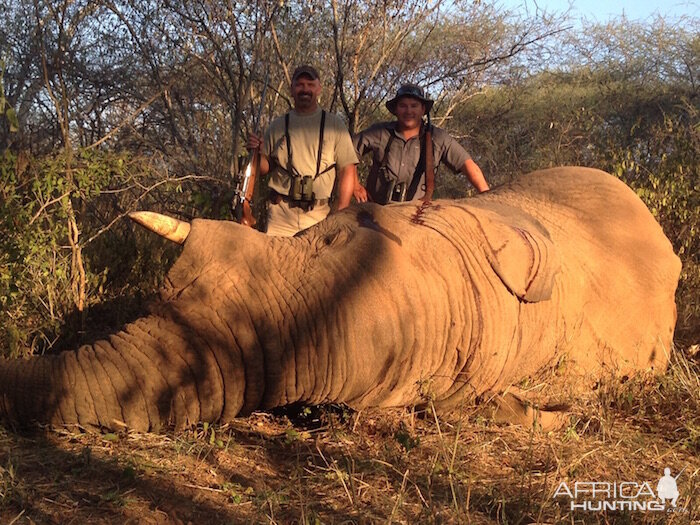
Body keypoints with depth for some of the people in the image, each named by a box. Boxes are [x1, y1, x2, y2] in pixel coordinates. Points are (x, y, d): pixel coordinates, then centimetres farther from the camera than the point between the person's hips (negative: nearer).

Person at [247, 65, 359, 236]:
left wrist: (341, 214, -5)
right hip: (281, 215, 1)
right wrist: (258, 153, -6)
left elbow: (348, 170, 3)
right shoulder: (278, 126, 12)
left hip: (319, 216, -1)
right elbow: (265, 169, 17)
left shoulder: (334, 124, 7)